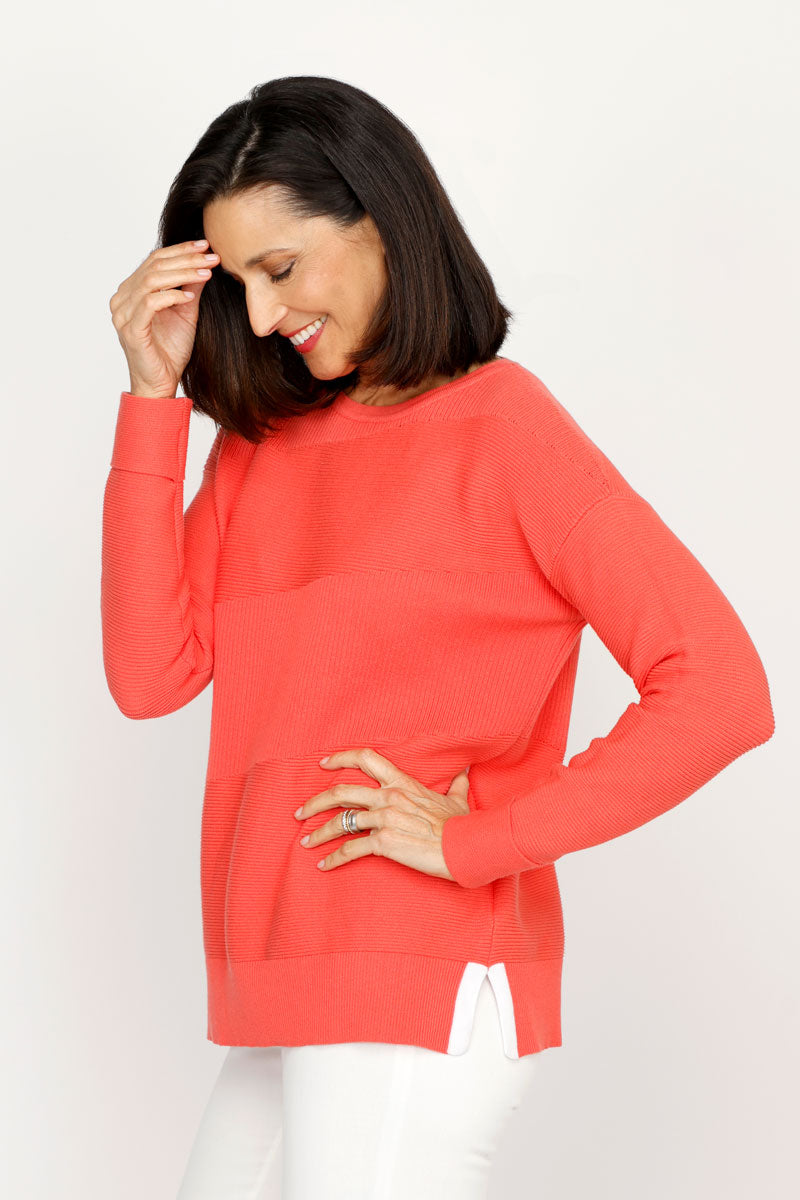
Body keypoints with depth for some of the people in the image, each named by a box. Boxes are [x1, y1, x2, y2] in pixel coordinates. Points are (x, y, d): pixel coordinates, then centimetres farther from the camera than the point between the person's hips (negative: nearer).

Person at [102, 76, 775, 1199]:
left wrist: (475, 837, -14)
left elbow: (721, 692, -14)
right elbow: (150, 673, -1)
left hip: (426, 993, -6)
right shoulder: (261, 439, 11)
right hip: (288, 1002, 6)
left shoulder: (505, 429, -7)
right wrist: (154, 396, -2)